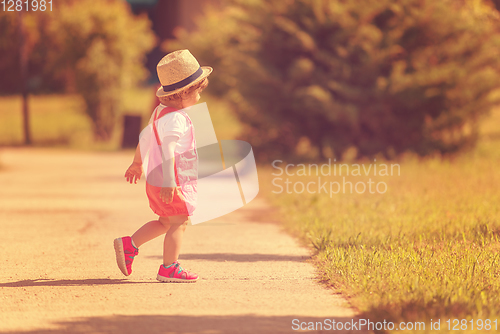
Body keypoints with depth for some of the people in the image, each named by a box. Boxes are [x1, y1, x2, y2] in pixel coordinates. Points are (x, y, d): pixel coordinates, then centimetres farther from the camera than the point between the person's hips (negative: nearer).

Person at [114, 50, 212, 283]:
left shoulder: (160, 111, 12)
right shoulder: (175, 118, -21)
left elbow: (146, 136, 25)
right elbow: (167, 148, -32)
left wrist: (137, 162, 39)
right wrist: (169, 180, -40)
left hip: (155, 182, 10)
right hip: (173, 184, -10)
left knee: (166, 222, 20)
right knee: (179, 222, -5)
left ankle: (129, 245, 21)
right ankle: (169, 268, -3)